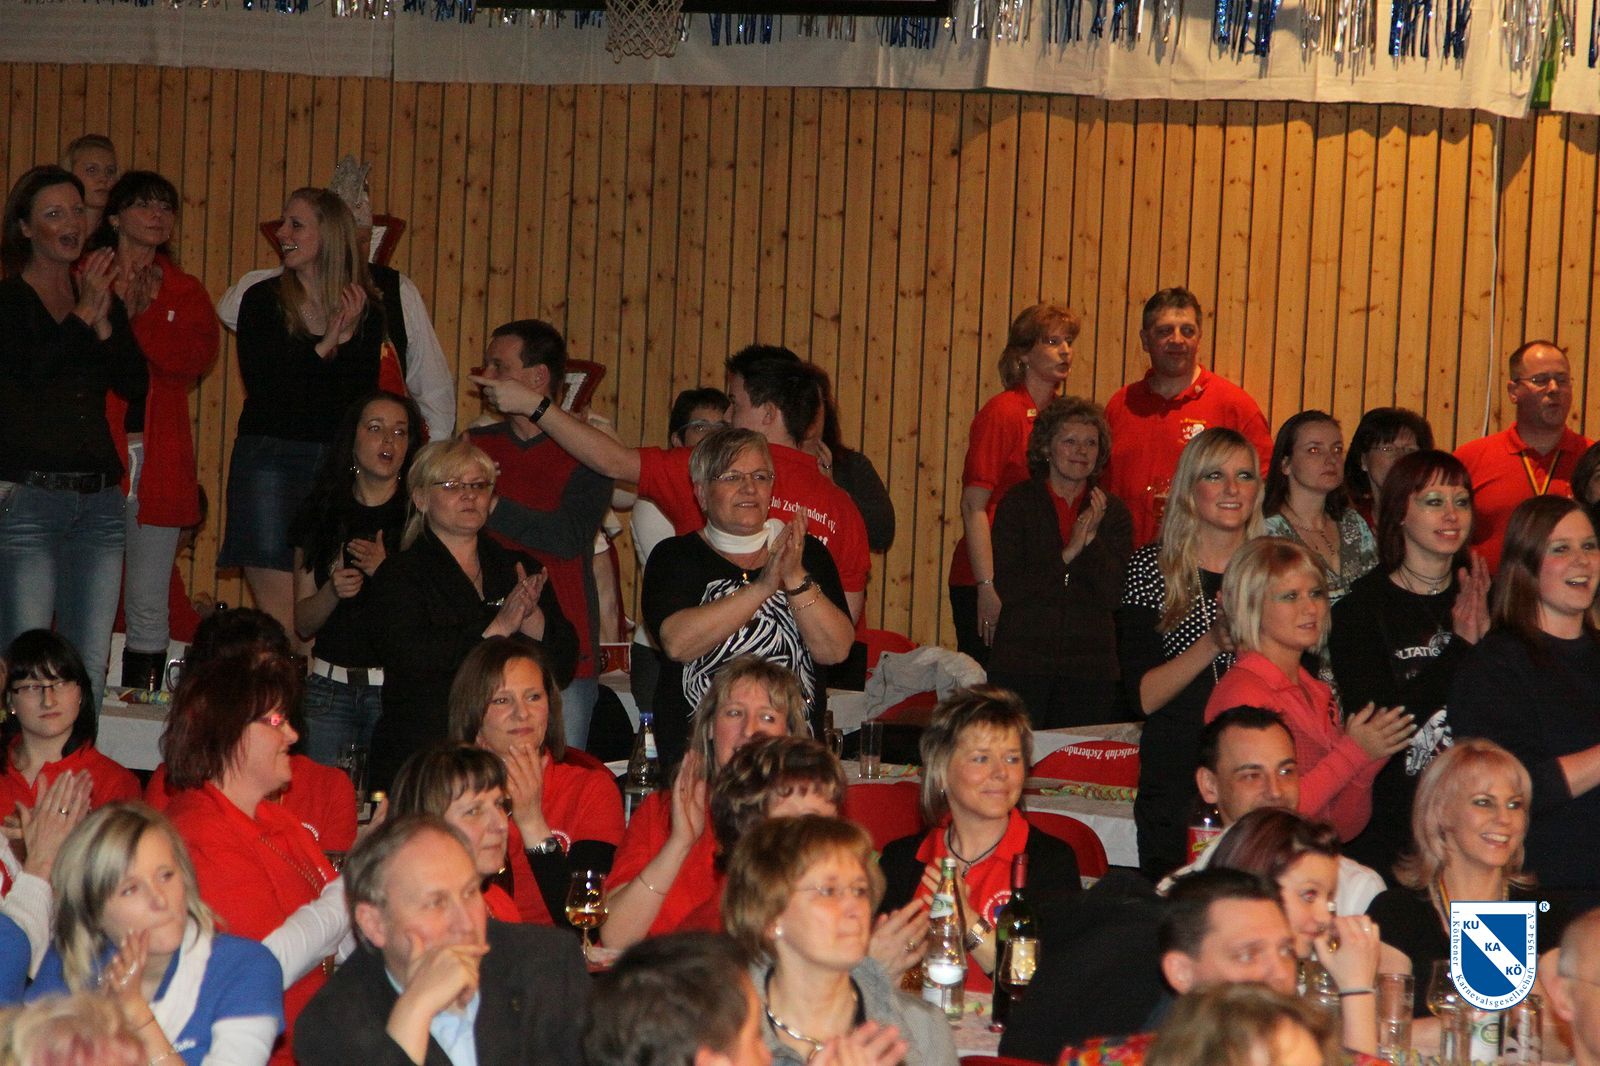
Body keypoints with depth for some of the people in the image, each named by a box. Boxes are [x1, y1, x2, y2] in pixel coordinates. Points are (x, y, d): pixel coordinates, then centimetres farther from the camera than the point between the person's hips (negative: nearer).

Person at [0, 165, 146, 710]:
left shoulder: (103, 297, 15)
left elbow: (134, 383, 5)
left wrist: (104, 321, -8)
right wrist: (82, 314, -11)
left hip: (99, 500, 5)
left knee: (90, 671, 3)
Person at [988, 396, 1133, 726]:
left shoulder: (1112, 513, 7)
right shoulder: (1017, 504, 2)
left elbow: (1116, 596, -1)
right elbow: (1007, 588, -7)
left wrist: (1093, 539, -14)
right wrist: (1068, 554, -14)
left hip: (1090, 669, 2)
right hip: (1022, 662, -2)